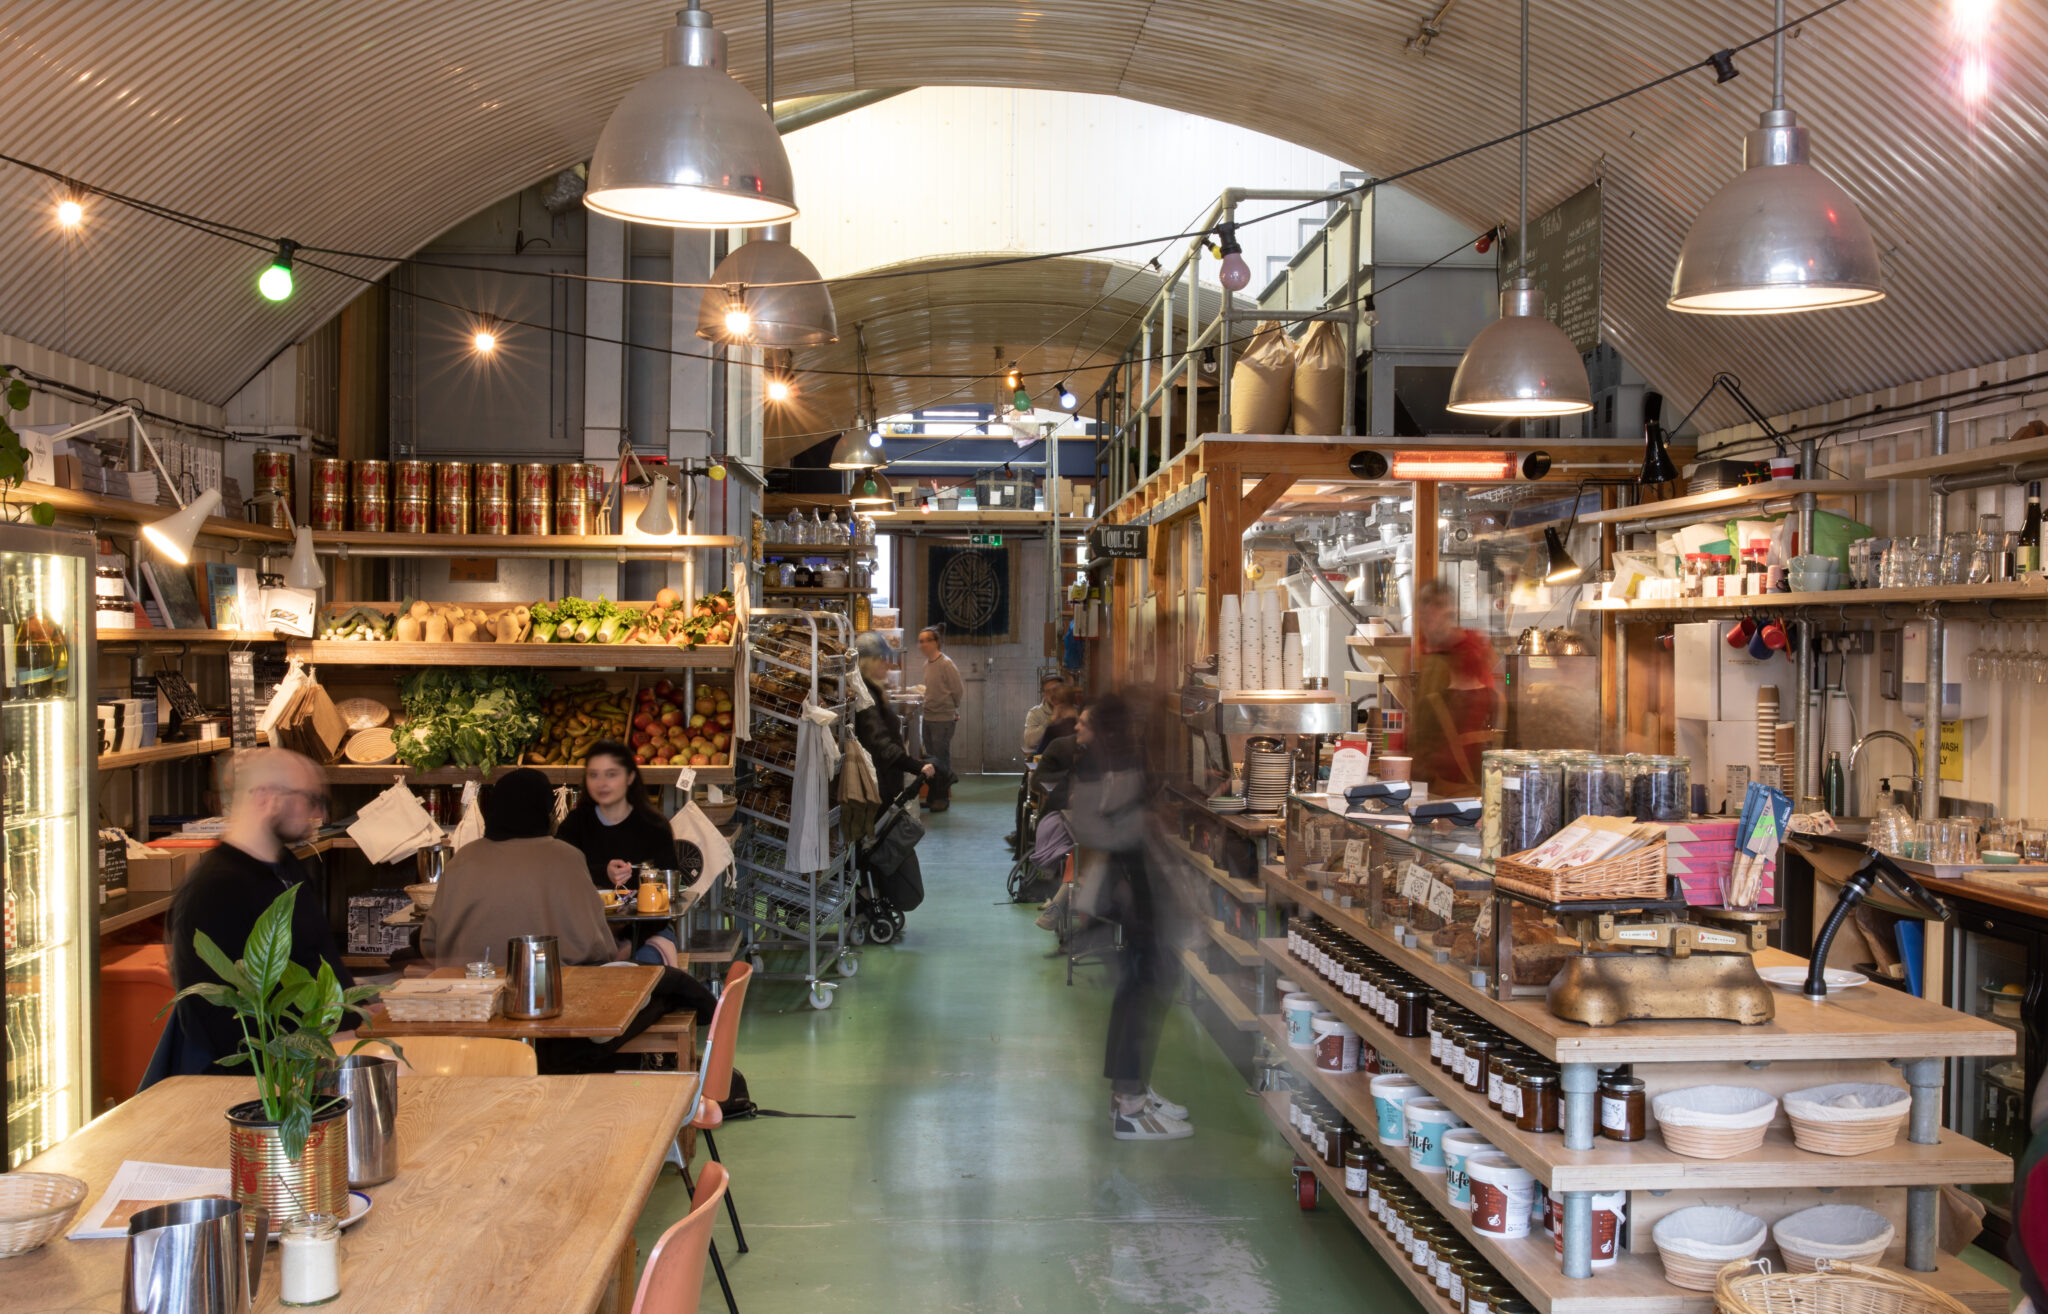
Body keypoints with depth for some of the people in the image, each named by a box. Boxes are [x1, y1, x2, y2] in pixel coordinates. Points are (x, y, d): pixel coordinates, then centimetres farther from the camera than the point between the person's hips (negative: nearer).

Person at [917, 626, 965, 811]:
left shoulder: (946, 664, -15)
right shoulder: (927, 664, 10)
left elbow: (958, 690, -11)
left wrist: (950, 709, 2)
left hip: (943, 719, -8)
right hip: (928, 718, 8)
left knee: (941, 759, -2)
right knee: (931, 758, 14)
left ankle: (943, 798, 7)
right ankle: (933, 795, 24)